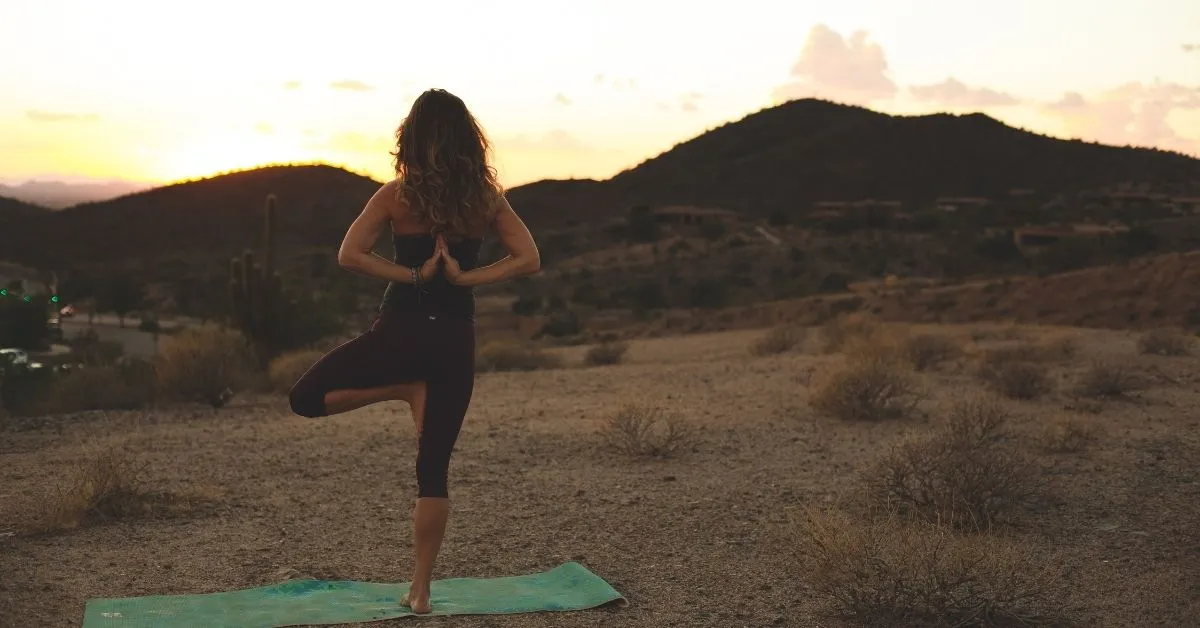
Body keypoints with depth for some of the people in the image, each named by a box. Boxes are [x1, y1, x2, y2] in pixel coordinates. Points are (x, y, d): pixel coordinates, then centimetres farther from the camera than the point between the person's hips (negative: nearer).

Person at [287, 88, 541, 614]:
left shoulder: (397, 194, -5)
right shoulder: (487, 198, 0)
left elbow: (349, 255, -14)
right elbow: (528, 259, -6)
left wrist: (413, 275, -9)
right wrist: (464, 277, -7)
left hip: (401, 331, -3)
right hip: (455, 339, 3)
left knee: (305, 397, 14)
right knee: (434, 467, 10)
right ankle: (420, 589, 12)